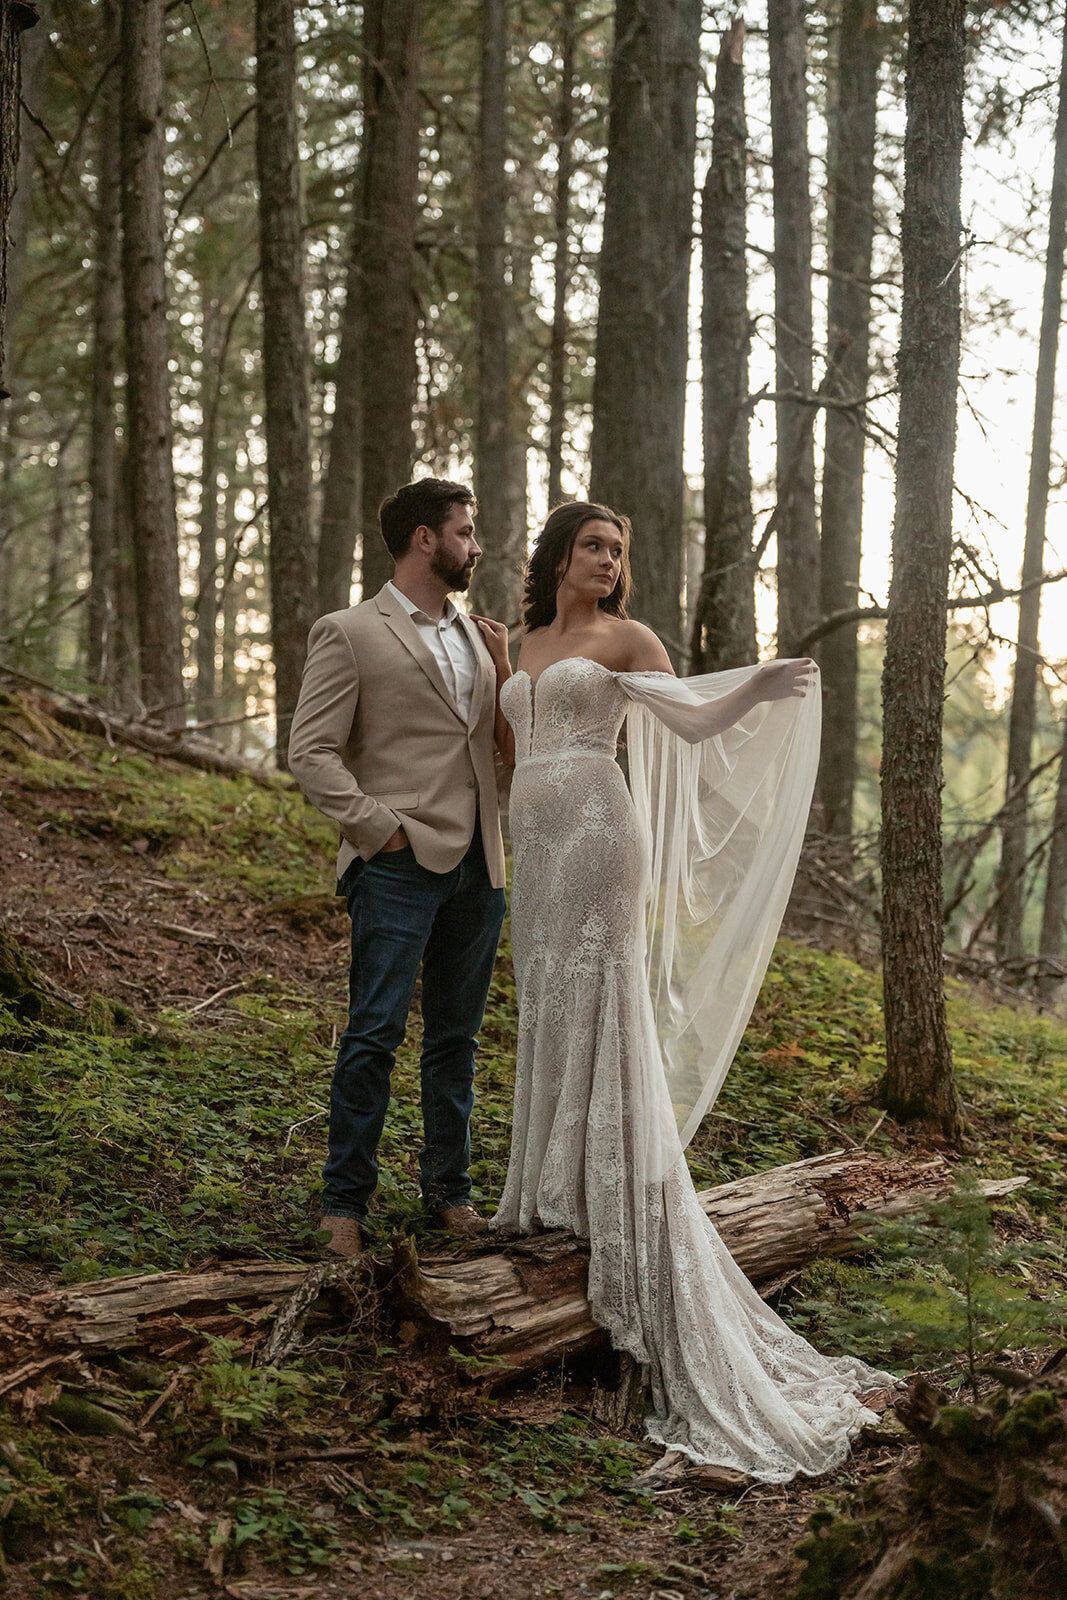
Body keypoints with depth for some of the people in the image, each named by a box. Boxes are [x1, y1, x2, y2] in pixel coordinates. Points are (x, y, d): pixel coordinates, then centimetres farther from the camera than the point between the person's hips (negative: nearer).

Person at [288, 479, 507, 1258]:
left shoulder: (475, 634, 18)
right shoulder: (350, 635, -2)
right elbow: (312, 752, -6)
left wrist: (502, 839, 11)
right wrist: (379, 827, -12)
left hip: (477, 867, 6)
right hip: (401, 868, -6)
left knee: (457, 1035, 11)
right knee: (376, 1034, -8)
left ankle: (450, 1187, 21)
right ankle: (346, 1201, 1)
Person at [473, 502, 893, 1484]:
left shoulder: (627, 640, 0)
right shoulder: (531, 647, 18)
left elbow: (692, 721, -12)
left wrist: (762, 689, -29)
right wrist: (497, 665, 18)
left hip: (597, 833, -6)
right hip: (537, 843, 7)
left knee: (598, 1007, -7)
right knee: (548, 1007, 8)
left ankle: (609, 1202, -4)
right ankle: (553, 1188, 15)